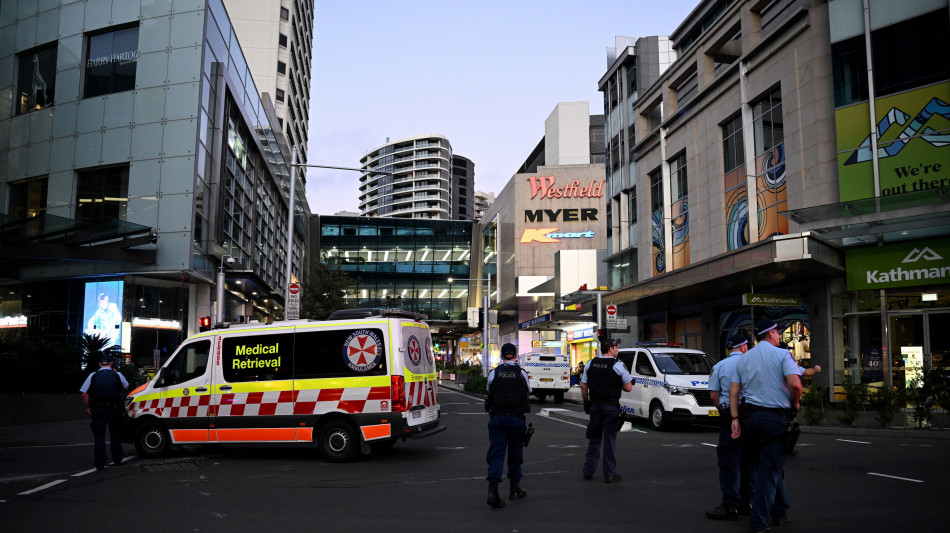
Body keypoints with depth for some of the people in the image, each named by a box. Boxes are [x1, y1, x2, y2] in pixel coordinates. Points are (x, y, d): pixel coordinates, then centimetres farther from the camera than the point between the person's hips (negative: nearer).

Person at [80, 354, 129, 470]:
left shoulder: (93, 376, 0)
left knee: (99, 436, 3)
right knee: (115, 435, 15)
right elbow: (126, 388, 18)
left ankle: (100, 463, -2)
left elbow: (85, 394, -4)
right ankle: (117, 459, 22)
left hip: (98, 410, -1)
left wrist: (88, 408, 8)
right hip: (114, 409, 1)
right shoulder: (117, 375, 1)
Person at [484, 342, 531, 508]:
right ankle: (514, 489, 26)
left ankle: (492, 491, -14)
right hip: (516, 419, 0)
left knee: (496, 453, -1)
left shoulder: (493, 373, -2)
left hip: (496, 418, 0)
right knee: (515, 453, 15)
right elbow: (529, 391, 11)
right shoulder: (522, 373, -4)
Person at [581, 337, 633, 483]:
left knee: (594, 438, 15)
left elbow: (583, 386, 7)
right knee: (609, 439, 1)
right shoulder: (618, 365, -9)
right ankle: (609, 474, 4)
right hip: (611, 406, -4)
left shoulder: (590, 364, 5)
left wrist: (586, 401, 18)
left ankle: (588, 470, 18)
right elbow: (628, 388, -8)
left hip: (594, 406, 4)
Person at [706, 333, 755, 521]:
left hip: (729, 416, -3)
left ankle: (730, 505, -3)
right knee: (748, 461, 13)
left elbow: (713, 394, -4)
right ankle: (746, 502, 21)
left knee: (729, 462, -1)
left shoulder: (719, 366, 0)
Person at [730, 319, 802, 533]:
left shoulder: (743, 359, 12)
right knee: (770, 470, -1)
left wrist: (735, 418, 6)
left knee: (771, 465, 20)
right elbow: (795, 384, -18)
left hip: (751, 417, 6)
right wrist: (795, 403, 0)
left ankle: (779, 512, 28)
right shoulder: (781, 354, -5)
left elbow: (733, 392, 7)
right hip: (776, 417, -6)